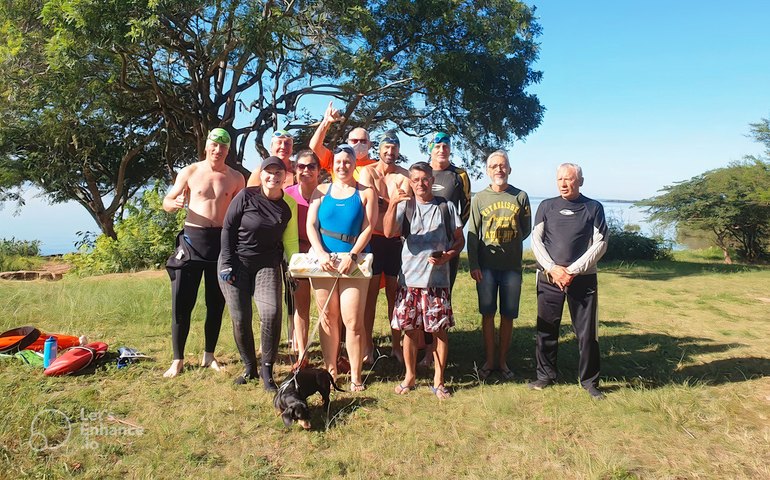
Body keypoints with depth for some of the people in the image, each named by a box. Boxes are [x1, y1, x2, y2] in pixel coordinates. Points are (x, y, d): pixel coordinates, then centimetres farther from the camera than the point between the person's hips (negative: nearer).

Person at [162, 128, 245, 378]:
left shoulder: (236, 178, 6)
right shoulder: (189, 172, 3)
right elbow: (166, 202, 5)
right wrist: (176, 202, -19)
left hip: (222, 241, 2)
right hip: (192, 239, -1)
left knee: (216, 303, 8)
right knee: (182, 303, -2)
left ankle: (209, 356, 22)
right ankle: (177, 360, 10)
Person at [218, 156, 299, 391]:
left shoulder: (289, 204, 0)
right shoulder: (246, 196, -9)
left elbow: (290, 239, 9)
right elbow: (227, 228, -5)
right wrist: (227, 263, -10)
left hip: (268, 265, 1)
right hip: (236, 263, -1)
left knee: (272, 313, -18)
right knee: (240, 318, 1)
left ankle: (267, 369, -1)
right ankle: (249, 367, 22)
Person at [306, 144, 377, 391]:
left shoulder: (366, 193, 6)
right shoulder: (321, 191, 12)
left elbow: (368, 229, -3)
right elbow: (311, 225, 4)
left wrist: (352, 256, -15)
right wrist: (321, 254, -11)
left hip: (354, 262, -2)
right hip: (323, 260, 2)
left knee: (353, 321, -5)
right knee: (327, 318, 7)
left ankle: (356, 376, 6)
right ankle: (330, 370, 18)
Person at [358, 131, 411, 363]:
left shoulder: (404, 175, 6)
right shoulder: (367, 171, 2)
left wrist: (382, 202, -15)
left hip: (396, 240, 2)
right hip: (373, 238, -1)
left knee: (395, 294, 7)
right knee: (370, 294, 4)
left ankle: (396, 345, 17)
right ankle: (368, 345, 15)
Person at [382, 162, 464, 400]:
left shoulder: (446, 207, 6)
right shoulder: (405, 205, 5)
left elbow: (459, 239, 10)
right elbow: (389, 232, -11)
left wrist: (448, 255, -10)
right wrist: (392, 204, -26)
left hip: (438, 278, 0)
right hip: (409, 277, 1)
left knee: (440, 330, 3)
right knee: (410, 329, 7)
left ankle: (438, 380, 17)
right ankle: (410, 375, 25)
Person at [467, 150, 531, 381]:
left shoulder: (520, 196, 5)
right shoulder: (479, 198, 4)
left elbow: (526, 229, 12)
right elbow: (472, 234, 2)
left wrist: (511, 241, -3)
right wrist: (473, 265, -4)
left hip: (512, 265, 0)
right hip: (486, 265, 0)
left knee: (508, 315, 7)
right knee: (487, 313, 6)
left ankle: (503, 361, 20)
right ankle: (489, 360, 18)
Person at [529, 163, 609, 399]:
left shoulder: (593, 208, 3)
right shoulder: (546, 206, 7)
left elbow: (600, 244, -2)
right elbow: (536, 240, 4)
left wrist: (573, 270, -10)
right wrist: (552, 268, -9)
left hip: (583, 279, -1)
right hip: (549, 278, 1)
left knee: (587, 332, 3)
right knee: (546, 329, 6)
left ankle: (590, 381, 17)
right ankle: (545, 375, 20)